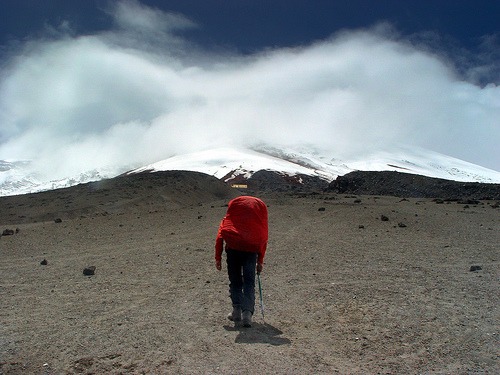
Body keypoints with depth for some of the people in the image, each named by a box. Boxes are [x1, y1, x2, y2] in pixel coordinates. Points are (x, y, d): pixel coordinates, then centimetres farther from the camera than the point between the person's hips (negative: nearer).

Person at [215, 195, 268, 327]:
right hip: (252, 248, 0)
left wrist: (218, 257, 11)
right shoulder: (261, 206, 21)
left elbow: (220, 234, 11)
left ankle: (237, 311, 15)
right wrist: (260, 261, 22)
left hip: (233, 246, 0)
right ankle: (247, 313, -6)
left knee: (235, 281, 16)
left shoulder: (234, 203, 20)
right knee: (249, 282, 7)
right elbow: (264, 237, 18)